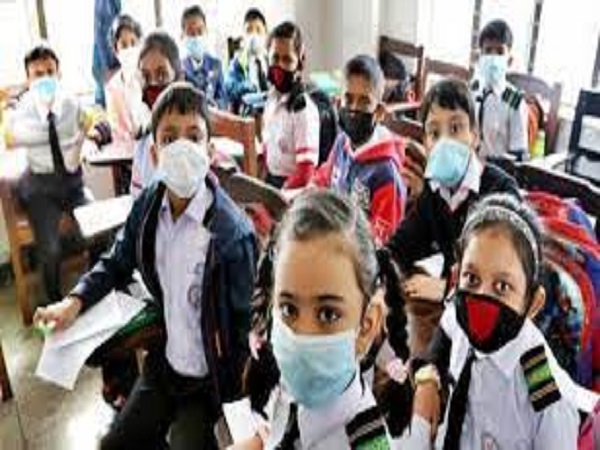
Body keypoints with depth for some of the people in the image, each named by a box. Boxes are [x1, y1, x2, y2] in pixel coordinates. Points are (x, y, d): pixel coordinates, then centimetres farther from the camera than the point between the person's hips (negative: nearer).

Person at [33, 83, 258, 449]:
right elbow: (117, 263, 8)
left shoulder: (232, 233, -27)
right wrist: (75, 302, -8)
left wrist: (231, 393, -12)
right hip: (163, 363, 6)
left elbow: (245, 322, -18)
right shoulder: (147, 206, -9)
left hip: (209, 379, -6)